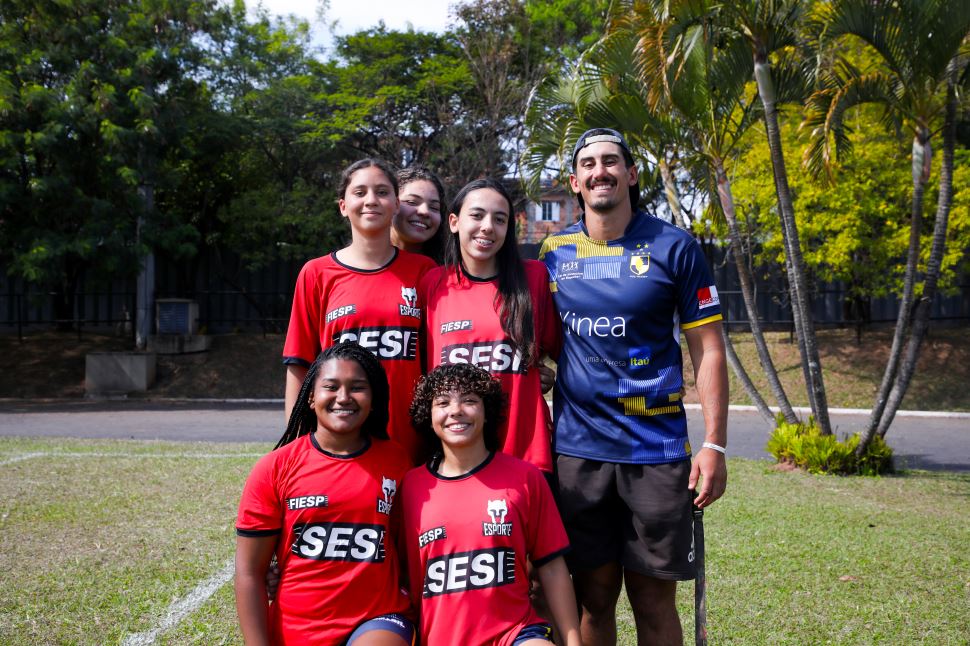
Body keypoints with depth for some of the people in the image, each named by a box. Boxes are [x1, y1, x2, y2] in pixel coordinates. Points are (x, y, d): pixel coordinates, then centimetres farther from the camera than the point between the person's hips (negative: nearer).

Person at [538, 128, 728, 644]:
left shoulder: (673, 248, -1)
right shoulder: (553, 252, 6)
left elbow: (707, 350, -1)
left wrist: (714, 445, -8)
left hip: (657, 450, -2)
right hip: (576, 451, 2)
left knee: (654, 603, 5)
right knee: (592, 598, 10)